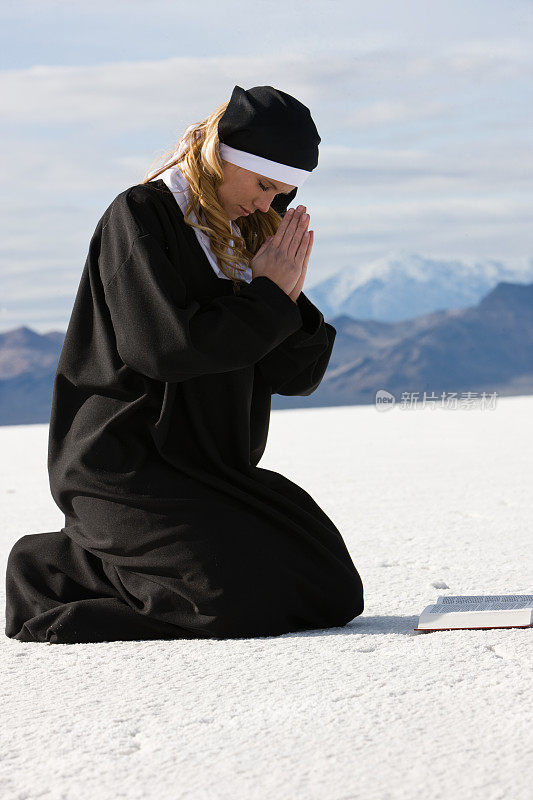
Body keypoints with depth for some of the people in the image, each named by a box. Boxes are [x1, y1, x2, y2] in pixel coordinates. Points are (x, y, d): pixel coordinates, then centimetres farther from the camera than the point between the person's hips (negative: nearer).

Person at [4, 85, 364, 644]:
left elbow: (297, 374, 9)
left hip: (209, 468, 8)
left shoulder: (244, 236, 14)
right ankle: (57, 571, 0)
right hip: (124, 467, -8)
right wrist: (269, 299, -11)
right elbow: (167, 344, -23)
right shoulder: (138, 217, -8)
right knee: (246, 600, -24)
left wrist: (288, 297, -10)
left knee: (335, 594, 0)